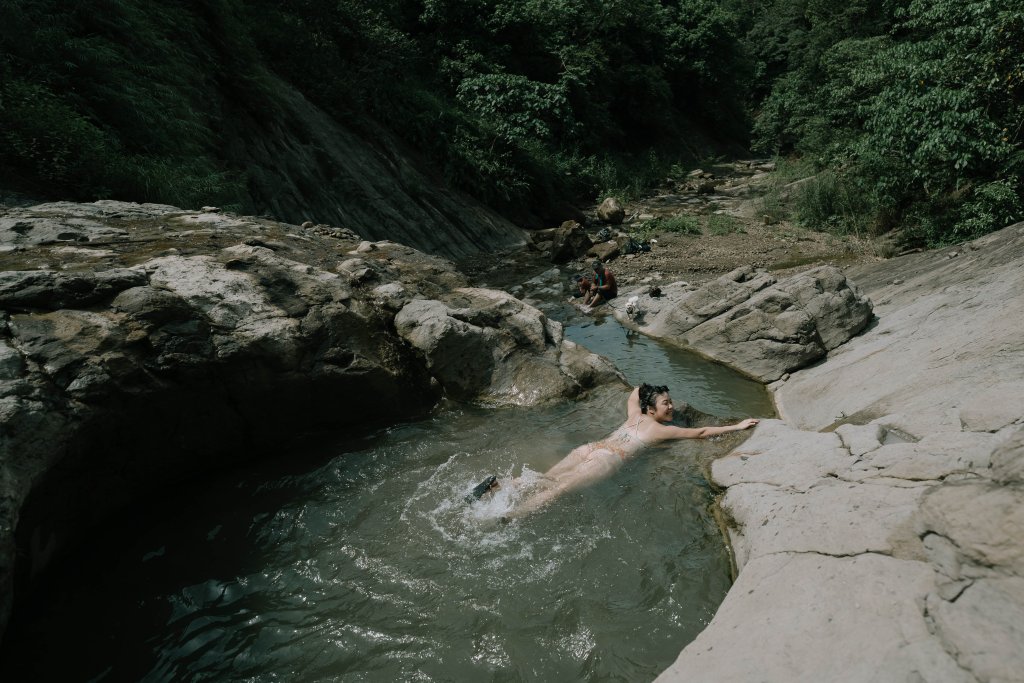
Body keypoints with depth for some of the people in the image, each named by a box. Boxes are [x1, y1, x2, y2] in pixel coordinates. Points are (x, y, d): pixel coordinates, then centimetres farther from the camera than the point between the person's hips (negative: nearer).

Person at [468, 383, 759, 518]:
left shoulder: (635, 415, 27)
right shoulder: (662, 429, 9)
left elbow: (636, 391, 48)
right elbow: (700, 432, 9)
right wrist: (737, 427, 15)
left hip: (589, 448, 7)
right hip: (606, 460, -7)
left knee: (544, 479, -2)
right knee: (559, 487, -21)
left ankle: (498, 482, -21)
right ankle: (504, 516, -35)